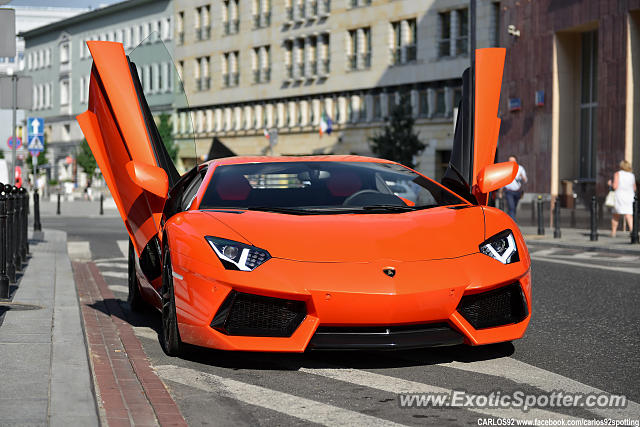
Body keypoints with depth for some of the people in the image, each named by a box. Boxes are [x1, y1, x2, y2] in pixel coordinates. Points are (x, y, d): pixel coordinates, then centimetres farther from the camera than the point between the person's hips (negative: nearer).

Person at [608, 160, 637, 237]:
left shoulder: (617, 174, -4)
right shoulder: (632, 175, 9)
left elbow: (615, 186, -13)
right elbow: (634, 189, 14)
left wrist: (610, 183, 7)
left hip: (619, 197, -2)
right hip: (630, 197, 2)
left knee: (615, 216, 14)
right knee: (629, 216, -8)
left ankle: (613, 233, 19)